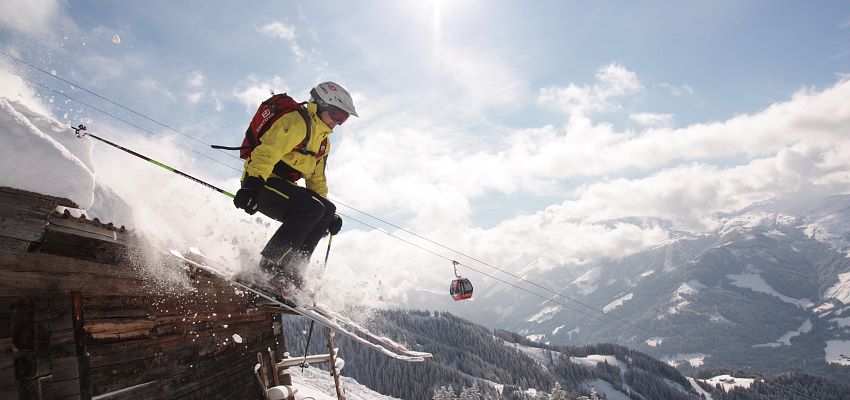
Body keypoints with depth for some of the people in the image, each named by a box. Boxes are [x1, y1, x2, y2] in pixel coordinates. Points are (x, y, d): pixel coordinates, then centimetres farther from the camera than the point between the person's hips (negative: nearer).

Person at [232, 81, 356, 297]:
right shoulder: (297, 122, -11)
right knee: (312, 208, -27)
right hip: (258, 183, -9)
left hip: (282, 186, 9)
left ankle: (291, 267, -7)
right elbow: (266, 152, -24)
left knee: (327, 210, -6)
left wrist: (329, 215, 15)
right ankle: (269, 266, -25)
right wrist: (252, 183, -38)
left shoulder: (323, 141, 19)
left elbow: (317, 179, 23)